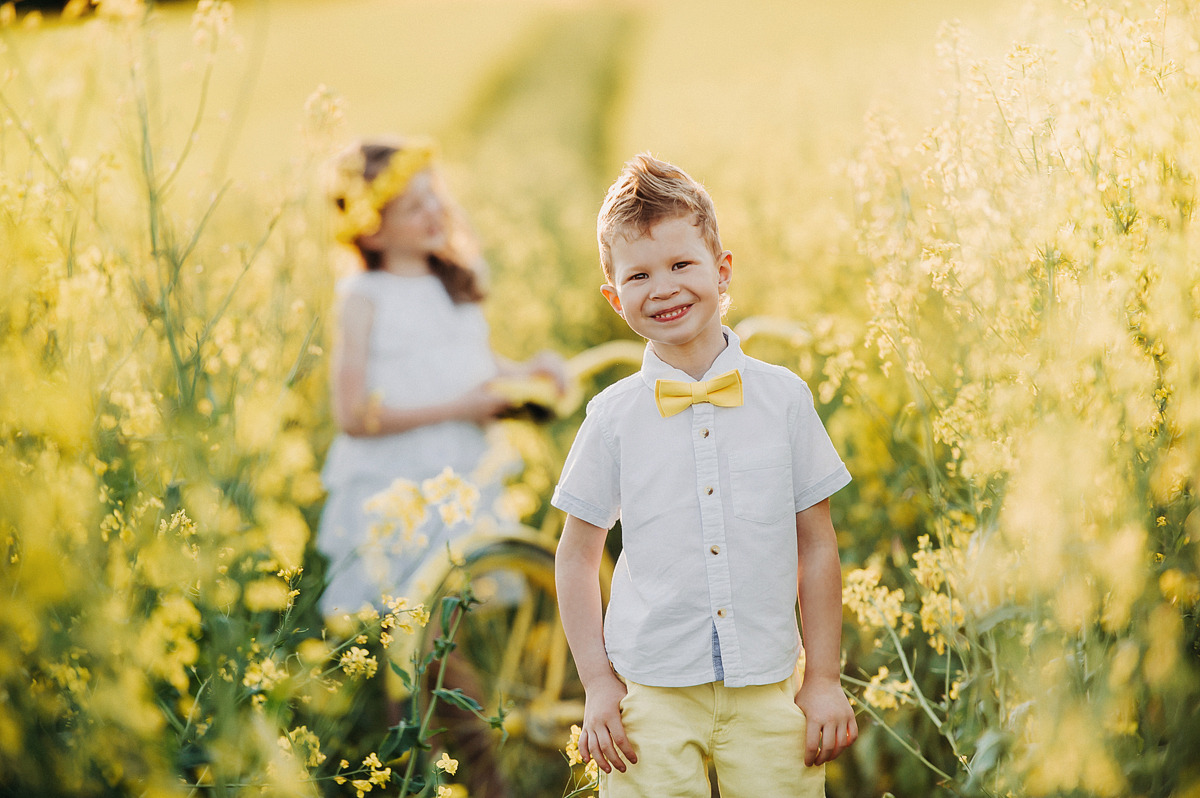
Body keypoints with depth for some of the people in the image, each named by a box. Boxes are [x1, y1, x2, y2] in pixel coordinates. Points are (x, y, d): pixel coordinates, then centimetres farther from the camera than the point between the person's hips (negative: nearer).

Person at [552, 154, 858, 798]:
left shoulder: (783, 398, 0)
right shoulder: (613, 417, -1)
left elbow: (816, 545, 5)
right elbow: (577, 556, 6)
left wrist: (824, 680, 4)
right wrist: (598, 684, 1)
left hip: (768, 691, 1)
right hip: (651, 691, 0)